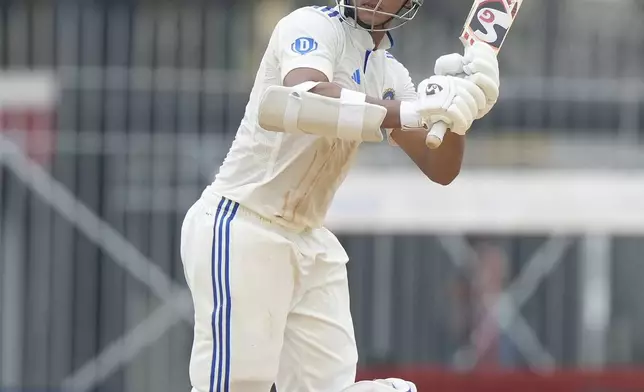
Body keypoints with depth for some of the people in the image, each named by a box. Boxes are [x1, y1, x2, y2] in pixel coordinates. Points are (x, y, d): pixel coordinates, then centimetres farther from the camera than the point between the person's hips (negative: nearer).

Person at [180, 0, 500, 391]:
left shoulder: (391, 76, 12)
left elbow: (442, 169, 7)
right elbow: (305, 99, -31)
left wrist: (461, 101, -13)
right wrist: (410, 113, -42)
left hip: (311, 241, 8)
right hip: (242, 227, -8)